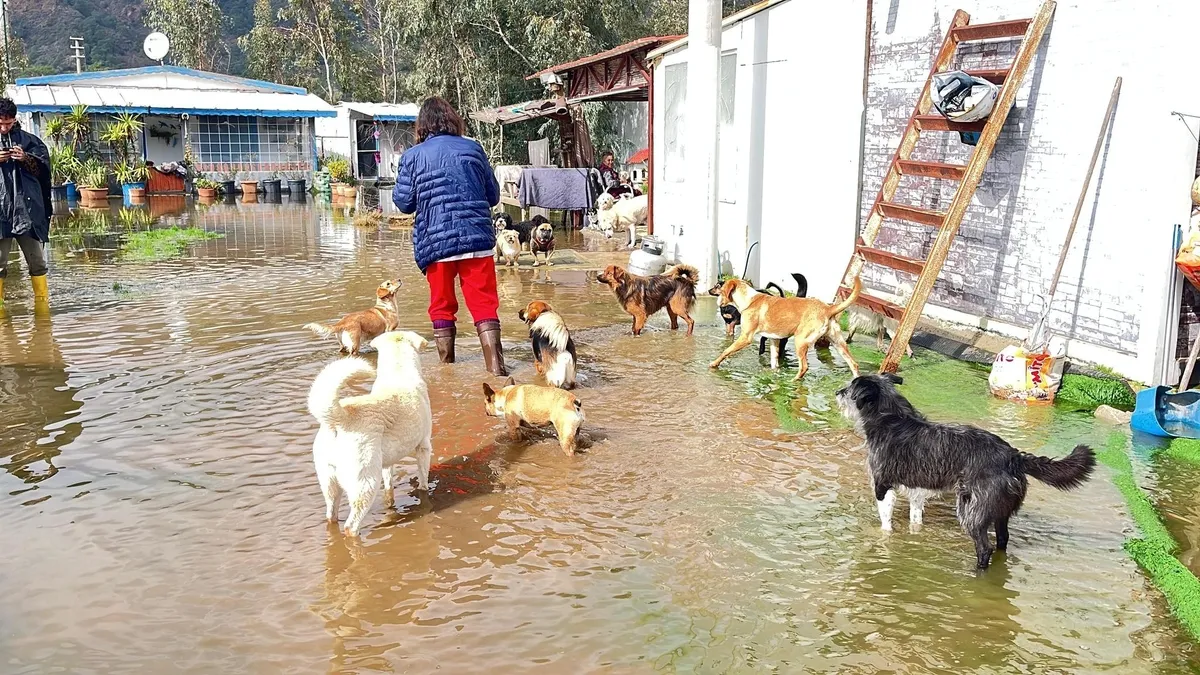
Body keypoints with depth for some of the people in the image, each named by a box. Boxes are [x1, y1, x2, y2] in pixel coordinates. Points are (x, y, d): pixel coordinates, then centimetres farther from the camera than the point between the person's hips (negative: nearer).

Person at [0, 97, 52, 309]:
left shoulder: (28, 140, 10)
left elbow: (43, 167, 7)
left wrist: (26, 159, -11)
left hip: (27, 207, 0)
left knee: (36, 258, 4)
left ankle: (42, 299, 13)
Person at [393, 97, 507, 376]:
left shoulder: (413, 156, -1)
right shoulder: (473, 148, 5)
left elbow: (404, 203, 3)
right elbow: (493, 196, 10)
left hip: (435, 242, 0)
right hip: (477, 238, 0)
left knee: (441, 306, 14)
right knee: (484, 304, 2)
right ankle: (496, 368, -7)